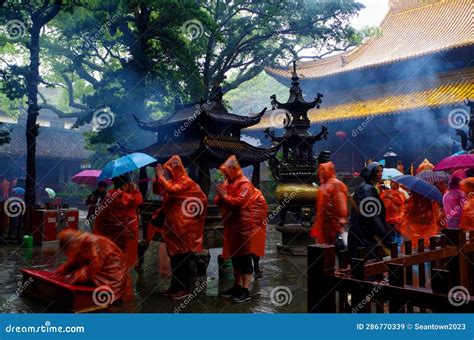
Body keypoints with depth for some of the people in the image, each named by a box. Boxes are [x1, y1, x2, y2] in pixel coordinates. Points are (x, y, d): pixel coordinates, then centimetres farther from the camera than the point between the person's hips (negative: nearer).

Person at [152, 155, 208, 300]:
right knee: (174, 257, 13)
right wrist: (158, 176, -1)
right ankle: (175, 285, 23)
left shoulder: (186, 182, -11)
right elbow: (157, 191, 13)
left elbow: (171, 189, -25)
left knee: (182, 258, -3)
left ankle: (184, 288, 4)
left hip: (183, 227, -8)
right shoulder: (172, 182, 13)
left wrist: (161, 176, -14)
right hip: (172, 226, 8)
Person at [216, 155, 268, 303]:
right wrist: (220, 195, -7)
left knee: (244, 257, -5)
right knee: (235, 256, 14)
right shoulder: (228, 183, 12)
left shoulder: (244, 184, -14)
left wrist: (224, 196, -17)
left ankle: (245, 290, 1)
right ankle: (237, 286, 24)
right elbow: (219, 202, 12)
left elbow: (238, 203, -24)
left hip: (246, 226, -9)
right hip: (233, 226, 9)